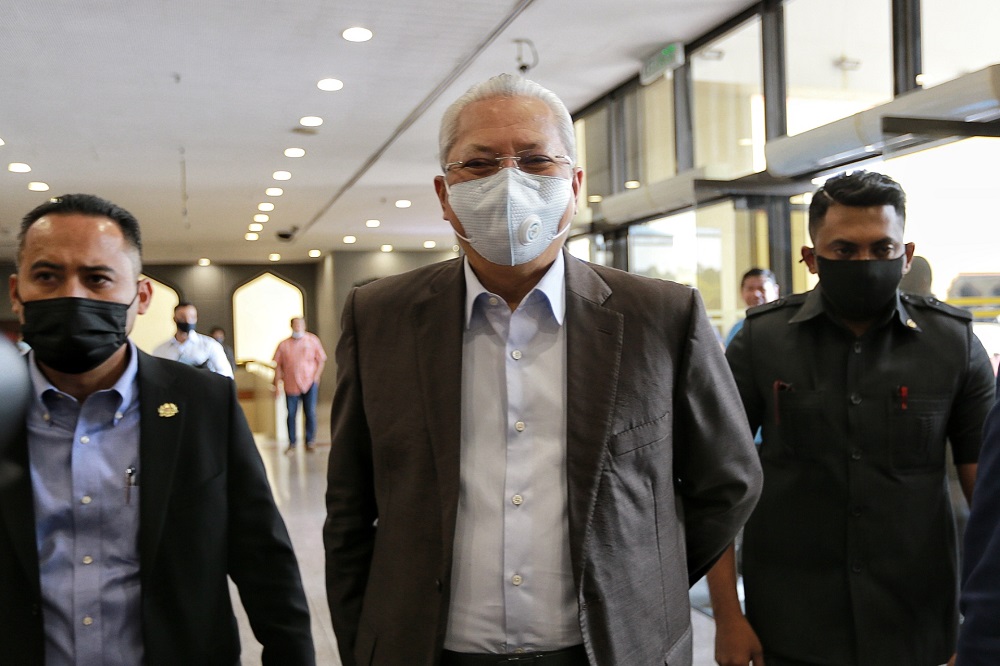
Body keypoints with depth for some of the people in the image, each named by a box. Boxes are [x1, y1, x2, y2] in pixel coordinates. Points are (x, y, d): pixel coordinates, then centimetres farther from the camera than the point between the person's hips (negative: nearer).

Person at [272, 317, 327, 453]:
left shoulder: (312, 341, 5)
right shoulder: (284, 344, 6)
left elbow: (321, 360, 6)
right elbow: (278, 364, 8)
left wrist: (316, 377, -4)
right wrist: (277, 382, 1)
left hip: (309, 384, -1)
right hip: (291, 385, 1)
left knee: (310, 413, -2)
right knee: (291, 415, 1)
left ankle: (310, 441, 10)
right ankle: (291, 444, 10)